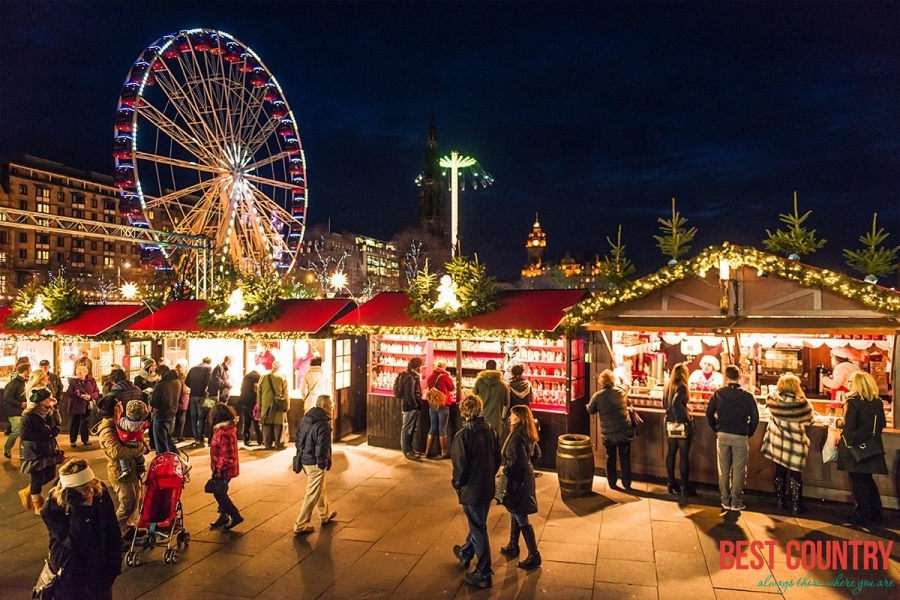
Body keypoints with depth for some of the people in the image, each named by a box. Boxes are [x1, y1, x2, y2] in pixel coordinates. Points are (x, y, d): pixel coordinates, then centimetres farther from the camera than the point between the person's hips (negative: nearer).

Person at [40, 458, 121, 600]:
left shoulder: (101, 493, -14)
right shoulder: (53, 508, -21)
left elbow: (113, 533, -4)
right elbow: (75, 542, -29)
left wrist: (113, 566, -4)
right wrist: (80, 508, -34)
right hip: (70, 574, -2)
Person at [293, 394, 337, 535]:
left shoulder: (305, 419, 4)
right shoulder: (323, 423, -22)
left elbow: (298, 439, 11)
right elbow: (322, 447, -24)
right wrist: (324, 463, -12)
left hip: (304, 460, 9)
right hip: (315, 463, -9)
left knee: (320, 488, 25)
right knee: (312, 494, 4)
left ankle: (325, 515, 41)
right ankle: (301, 525, 11)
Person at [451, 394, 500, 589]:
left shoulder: (463, 435, -24)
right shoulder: (491, 430, -5)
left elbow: (460, 466, -20)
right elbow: (497, 459, 4)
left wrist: (457, 483, -1)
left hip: (471, 489, -7)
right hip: (488, 487, 7)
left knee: (478, 530, 7)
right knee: (477, 524, 25)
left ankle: (484, 574, 21)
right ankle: (465, 554, 48)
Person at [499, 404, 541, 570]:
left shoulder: (517, 436, -25)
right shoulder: (528, 434, 4)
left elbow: (518, 462, -27)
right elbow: (535, 454, 15)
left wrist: (506, 471, -13)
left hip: (517, 480, -10)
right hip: (525, 477, 10)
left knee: (521, 518, 1)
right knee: (515, 513, 22)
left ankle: (534, 556, 10)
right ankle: (512, 547, 35)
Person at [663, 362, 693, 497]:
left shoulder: (667, 386, 7)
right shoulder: (681, 387, -16)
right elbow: (676, 404, -29)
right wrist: (685, 418, -19)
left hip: (670, 424, 7)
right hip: (682, 425, -7)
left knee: (671, 453, 13)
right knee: (684, 455, 1)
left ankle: (672, 484, 21)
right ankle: (684, 488, 6)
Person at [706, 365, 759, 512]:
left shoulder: (718, 393, -2)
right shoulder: (747, 396, -8)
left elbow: (709, 413, 3)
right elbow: (755, 418, -4)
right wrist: (749, 434, 11)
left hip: (722, 435, 2)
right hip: (740, 436, -2)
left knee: (724, 470, 10)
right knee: (738, 470, 6)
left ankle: (725, 500, 15)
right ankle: (736, 502, 10)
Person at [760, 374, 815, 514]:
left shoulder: (773, 399, -9)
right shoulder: (801, 402, -18)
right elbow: (809, 420, -2)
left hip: (777, 441, 3)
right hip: (795, 443, -3)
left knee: (780, 472, 16)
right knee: (794, 475, 6)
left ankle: (780, 502, 24)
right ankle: (795, 506, 12)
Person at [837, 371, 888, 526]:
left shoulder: (853, 402, -18)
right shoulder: (877, 402, 2)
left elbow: (848, 427, -23)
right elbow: (882, 424, 11)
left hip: (856, 447, -6)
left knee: (859, 482, 5)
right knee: (868, 480, 22)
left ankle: (864, 517, 11)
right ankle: (875, 513, 29)